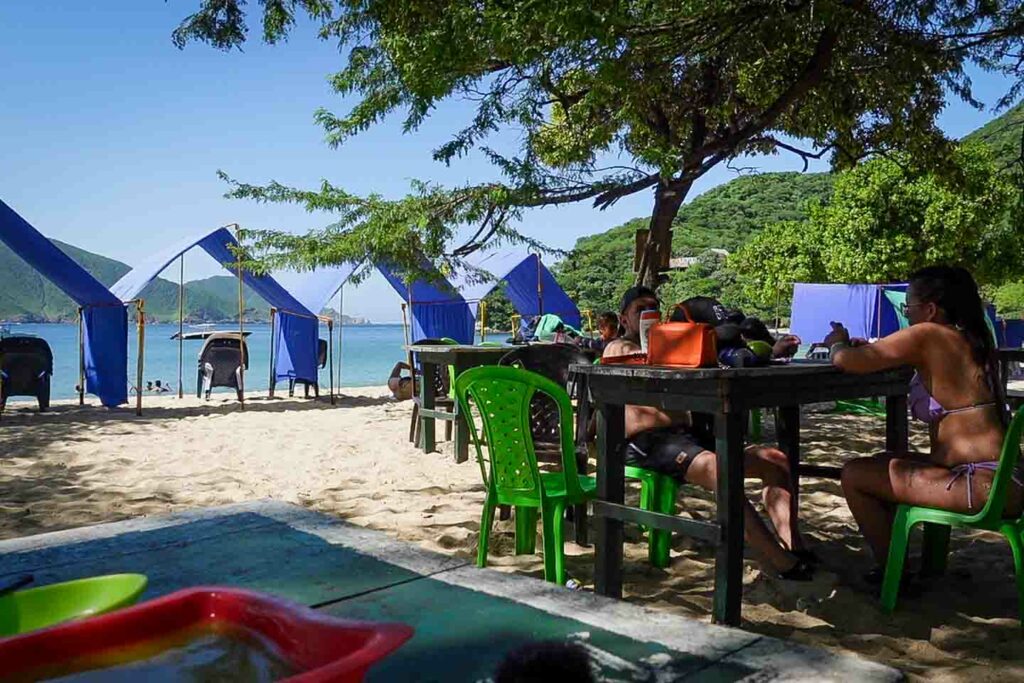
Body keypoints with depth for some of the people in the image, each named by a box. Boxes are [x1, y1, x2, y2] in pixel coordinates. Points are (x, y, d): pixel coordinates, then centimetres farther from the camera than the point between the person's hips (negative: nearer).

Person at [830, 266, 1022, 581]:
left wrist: (838, 344, 7)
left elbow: (847, 361, -14)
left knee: (855, 475, -1)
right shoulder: (970, 339, 11)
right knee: (881, 465, 24)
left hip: (983, 485, -10)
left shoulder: (927, 335, -15)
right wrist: (866, 346, 11)